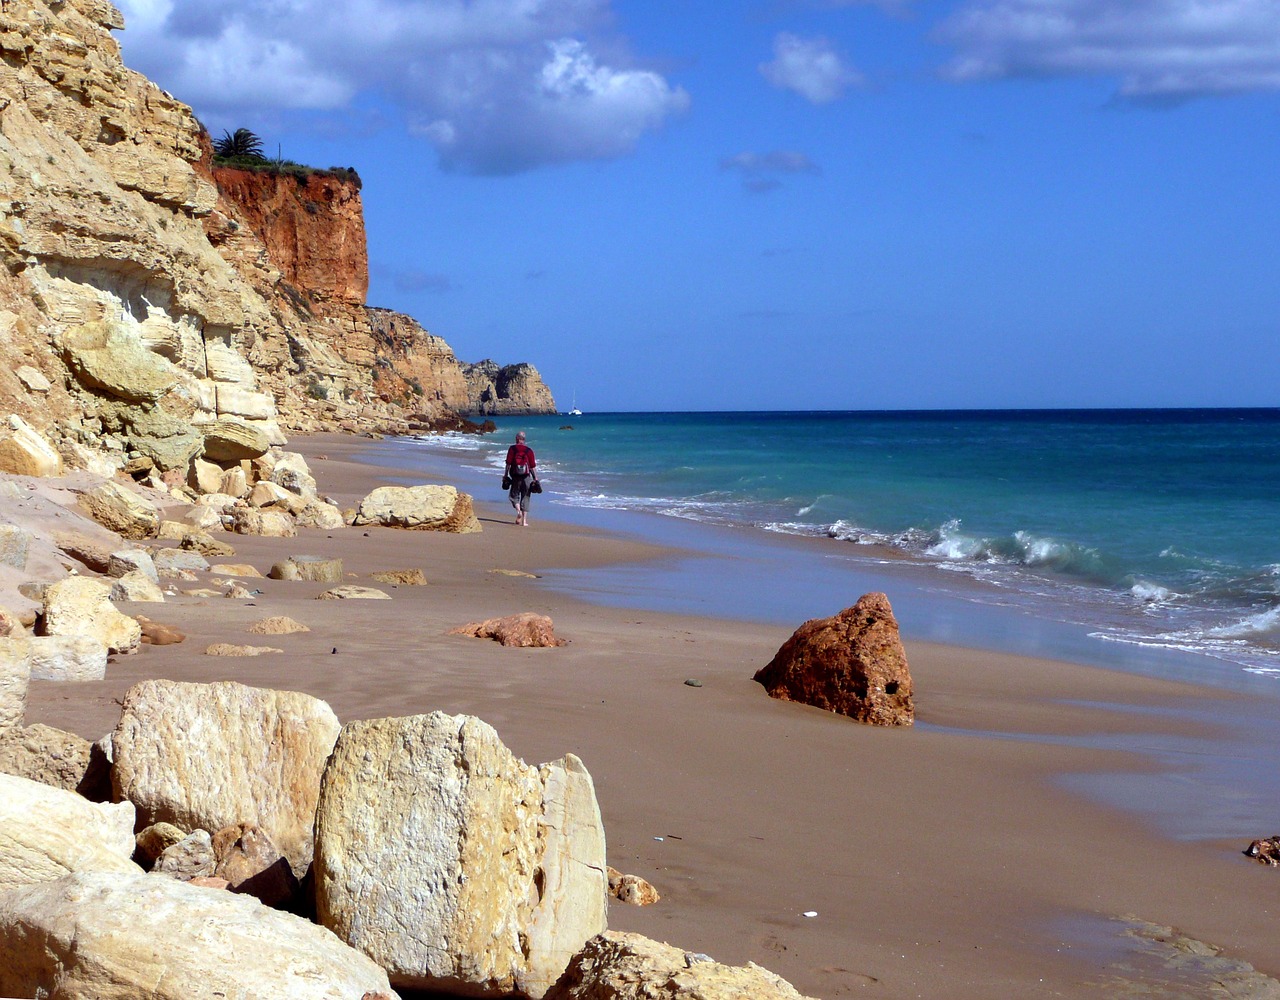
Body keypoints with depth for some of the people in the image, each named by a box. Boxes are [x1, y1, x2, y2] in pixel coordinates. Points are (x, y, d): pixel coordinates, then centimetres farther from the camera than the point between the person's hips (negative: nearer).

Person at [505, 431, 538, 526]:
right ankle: (524, 521, 3)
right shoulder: (529, 450, 0)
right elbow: (533, 466, -1)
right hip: (526, 477, 1)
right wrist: (535, 478, 6)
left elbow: (508, 463, -5)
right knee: (525, 498, 7)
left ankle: (518, 510, -15)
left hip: (515, 476, -1)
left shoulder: (512, 449, -2)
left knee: (514, 495, 14)